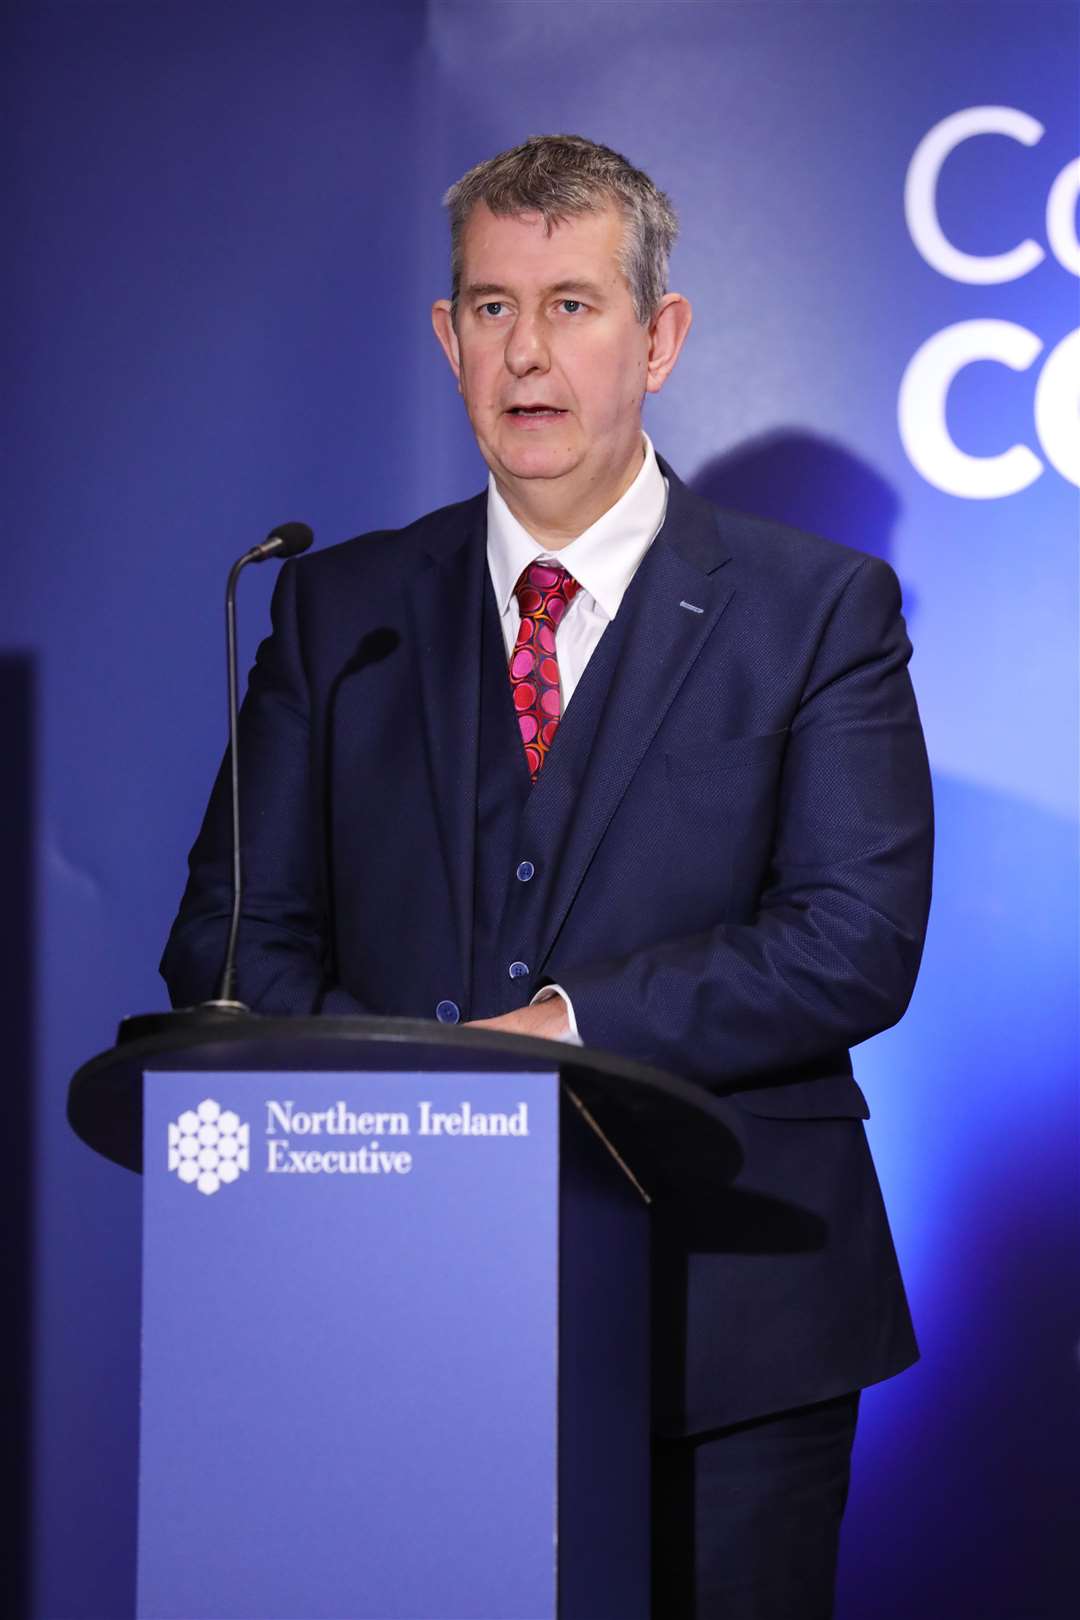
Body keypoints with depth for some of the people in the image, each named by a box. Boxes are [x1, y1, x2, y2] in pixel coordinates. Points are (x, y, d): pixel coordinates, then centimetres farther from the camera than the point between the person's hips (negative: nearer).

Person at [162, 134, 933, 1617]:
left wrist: (573, 1024, -18)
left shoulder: (820, 608, 3)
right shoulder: (337, 609, 11)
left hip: (726, 1323, -2)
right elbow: (233, 936, 8)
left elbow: (858, 941, -8)